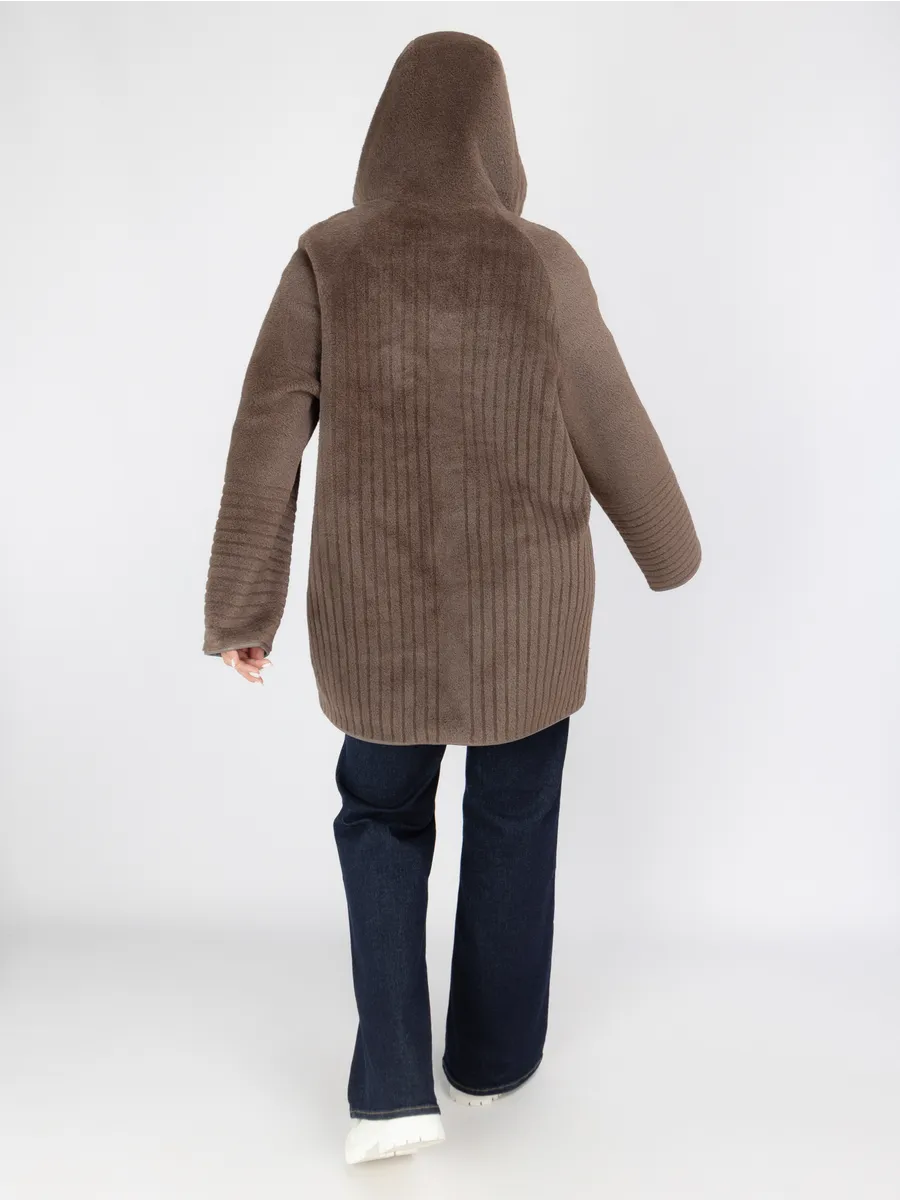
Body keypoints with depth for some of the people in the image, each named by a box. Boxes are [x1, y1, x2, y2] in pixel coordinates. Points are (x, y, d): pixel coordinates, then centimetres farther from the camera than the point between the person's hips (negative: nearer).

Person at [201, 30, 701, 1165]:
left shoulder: (325, 260, -8)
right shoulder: (541, 264, -10)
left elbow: (264, 445, -8)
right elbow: (615, 436, -2)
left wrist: (242, 609, 3)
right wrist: (669, 547, 16)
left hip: (378, 608, 1)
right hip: (525, 605, 0)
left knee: (382, 814, 22)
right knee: (513, 816, 21)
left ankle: (394, 1086, 15)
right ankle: (491, 1053, 38)